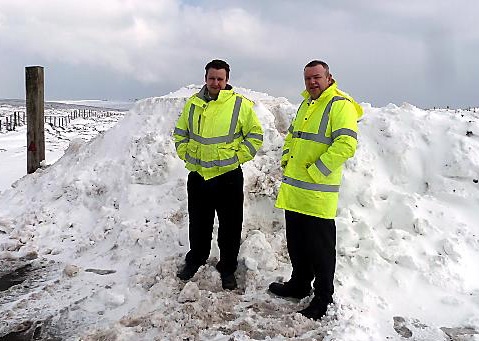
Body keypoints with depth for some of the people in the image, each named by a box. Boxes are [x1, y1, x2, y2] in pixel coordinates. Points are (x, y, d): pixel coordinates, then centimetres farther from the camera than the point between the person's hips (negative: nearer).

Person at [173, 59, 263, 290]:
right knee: (198, 224, 18)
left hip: (228, 176, -3)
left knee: (230, 226, 6)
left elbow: (255, 134, -1)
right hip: (197, 175, 3)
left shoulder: (241, 105, -7)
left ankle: (228, 268, 25)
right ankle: (195, 259, 39)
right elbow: (180, 132, 16)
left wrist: (238, 157, -6)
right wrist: (185, 154, 6)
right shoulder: (193, 104, 4)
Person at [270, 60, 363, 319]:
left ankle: (323, 298, 19)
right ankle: (300, 285, 37)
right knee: (296, 243, 19)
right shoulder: (306, 104, 18)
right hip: (293, 191, 8)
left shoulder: (340, 105, -11)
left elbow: (346, 145, -23)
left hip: (318, 194, -8)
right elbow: (292, 134, 30)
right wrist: (286, 160, 13)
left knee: (320, 249, 3)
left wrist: (315, 172, -20)